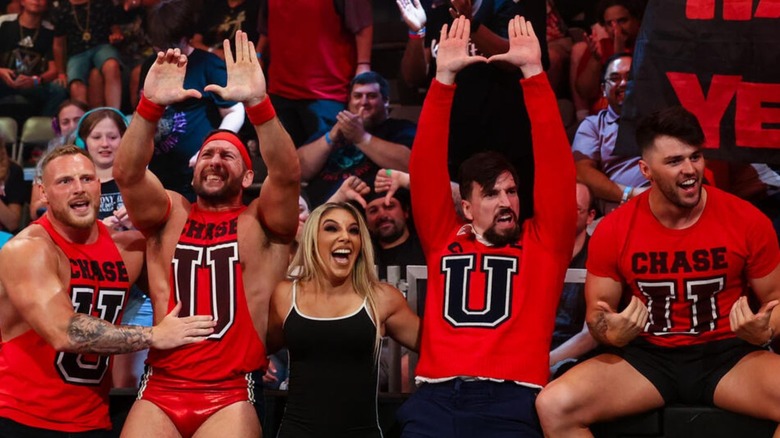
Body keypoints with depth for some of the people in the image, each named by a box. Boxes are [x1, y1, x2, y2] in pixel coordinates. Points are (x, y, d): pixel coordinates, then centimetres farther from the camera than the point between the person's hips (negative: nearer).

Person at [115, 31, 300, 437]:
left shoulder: (262, 223, 7)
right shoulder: (170, 214, 12)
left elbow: (287, 174, -12)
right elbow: (126, 173, -5)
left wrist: (257, 102, -27)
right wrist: (151, 105, -21)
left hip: (231, 396, -2)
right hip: (160, 389, 2)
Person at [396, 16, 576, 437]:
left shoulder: (543, 241, 16)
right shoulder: (444, 239, 20)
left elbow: (554, 165, 9)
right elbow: (425, 168, 14)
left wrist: (533, 72, 4)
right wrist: (444, 77, 7)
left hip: (510, 399, -1)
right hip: (437, 396, 1)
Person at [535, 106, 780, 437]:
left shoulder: (747, 221, -6)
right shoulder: (613, 230, -5)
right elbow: (597, 314, 6)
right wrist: (611, 333, -20)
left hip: (728, 355, 0)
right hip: (645, 357, 1)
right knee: (554, 405, -27)